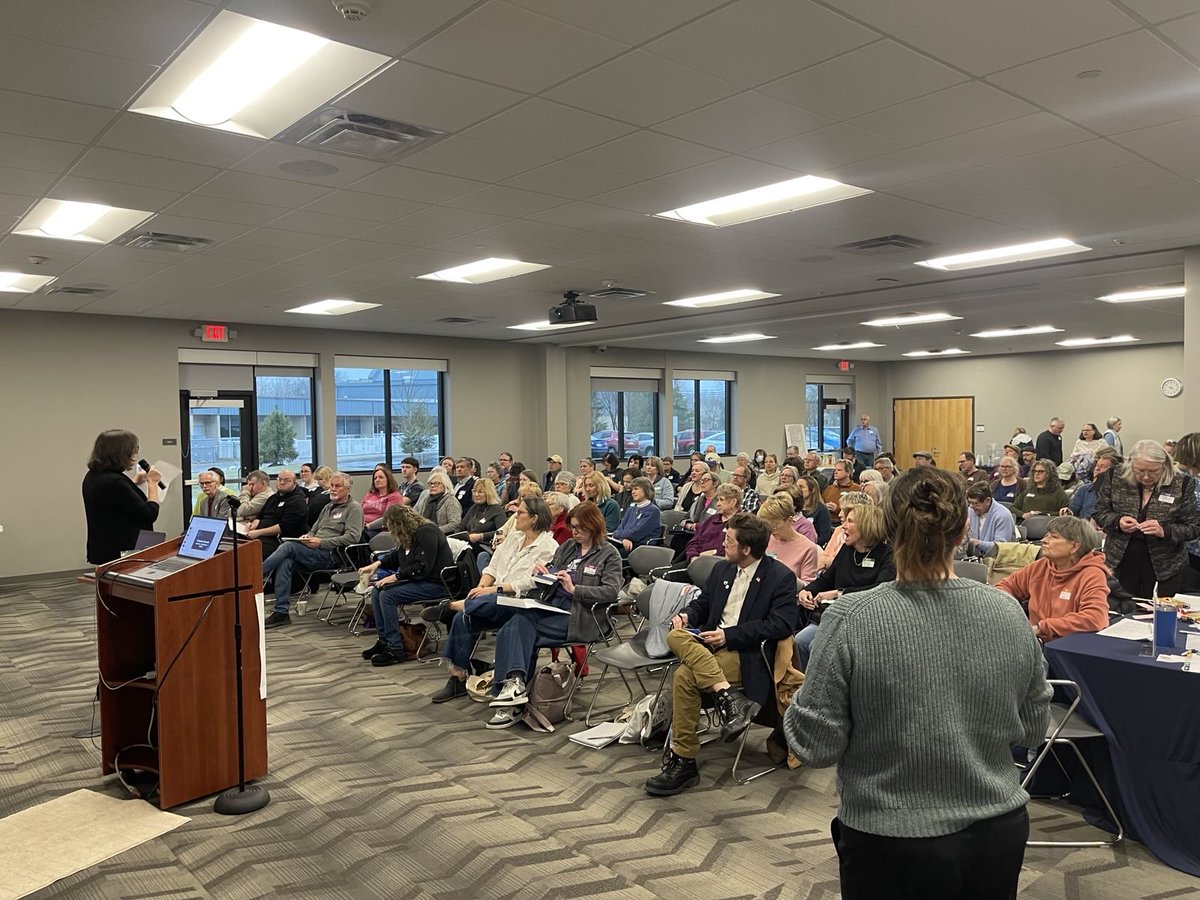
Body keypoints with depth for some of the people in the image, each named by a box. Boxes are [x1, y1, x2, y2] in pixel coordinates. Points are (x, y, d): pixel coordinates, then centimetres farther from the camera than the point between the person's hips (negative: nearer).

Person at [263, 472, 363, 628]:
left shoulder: (354, 508, 0)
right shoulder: (328, 507, 27)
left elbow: (352, 537, -14)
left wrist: (321, 542, -16)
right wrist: (308, 537, 5)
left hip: (331, 555, -7)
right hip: (315, 553, 7)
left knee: (289, 546, -23)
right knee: (285, 561, -23)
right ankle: (281, 612, -23)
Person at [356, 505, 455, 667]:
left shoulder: (427, 533, -18)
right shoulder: (410, 535, 12)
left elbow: (422, 567, -25)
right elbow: (396, 556, 29)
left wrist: (396, 577, -20)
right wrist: (377, 564, 14)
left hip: (436, 583, -10)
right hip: (418, 580, 10)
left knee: (388, 595, -21)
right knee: (377, 591, 1)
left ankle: (395, 650, -17)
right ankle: (384, 641, 6)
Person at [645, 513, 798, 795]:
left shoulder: (781, 577, -4)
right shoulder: (722, 569, 16)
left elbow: (782, 625, -14)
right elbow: (702, 604, 23)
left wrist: (730, 634, -16)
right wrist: (687, 615, -2)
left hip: (748, 653, -6)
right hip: (710, 642, 7)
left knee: (685, 675, -29)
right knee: (675, 636, -27)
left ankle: (683, 762, -16)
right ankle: (728, 697, -32)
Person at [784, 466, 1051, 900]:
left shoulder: (852, 619, -21)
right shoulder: (1009, 613, -9)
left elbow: (816, 745, -16)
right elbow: (1033, 728, 4)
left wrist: (801, 702, 2)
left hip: (893, 845, -3)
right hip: (998, 835, 4)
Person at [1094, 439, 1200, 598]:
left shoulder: (1182, 484, -6)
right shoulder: (1116, 479, -3)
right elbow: (1099, 513, 5)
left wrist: (1165, 531, -22)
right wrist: (1117, 521, -16)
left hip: (1164, 566, -1)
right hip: (1121, 562, 1)